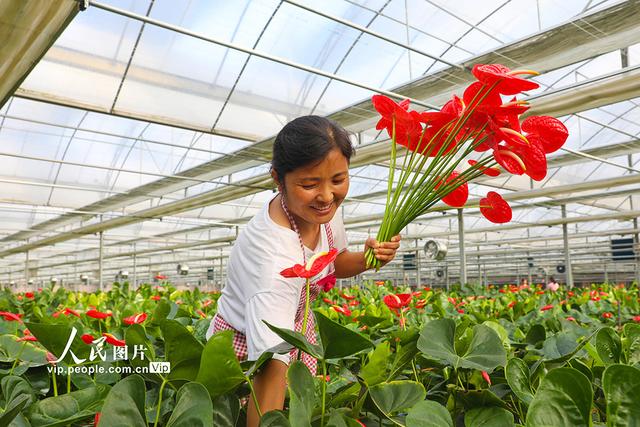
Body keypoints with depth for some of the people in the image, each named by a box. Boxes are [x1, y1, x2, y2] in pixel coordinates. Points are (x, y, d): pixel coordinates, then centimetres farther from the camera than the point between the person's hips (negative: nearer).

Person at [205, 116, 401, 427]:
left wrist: (368, 258, -15)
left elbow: (334, 263, 4)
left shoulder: (323, 208, -16)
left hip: (298, 331, 6)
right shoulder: (273, 253, -40)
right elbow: (271, 363, -47)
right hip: (245, 350, -6)